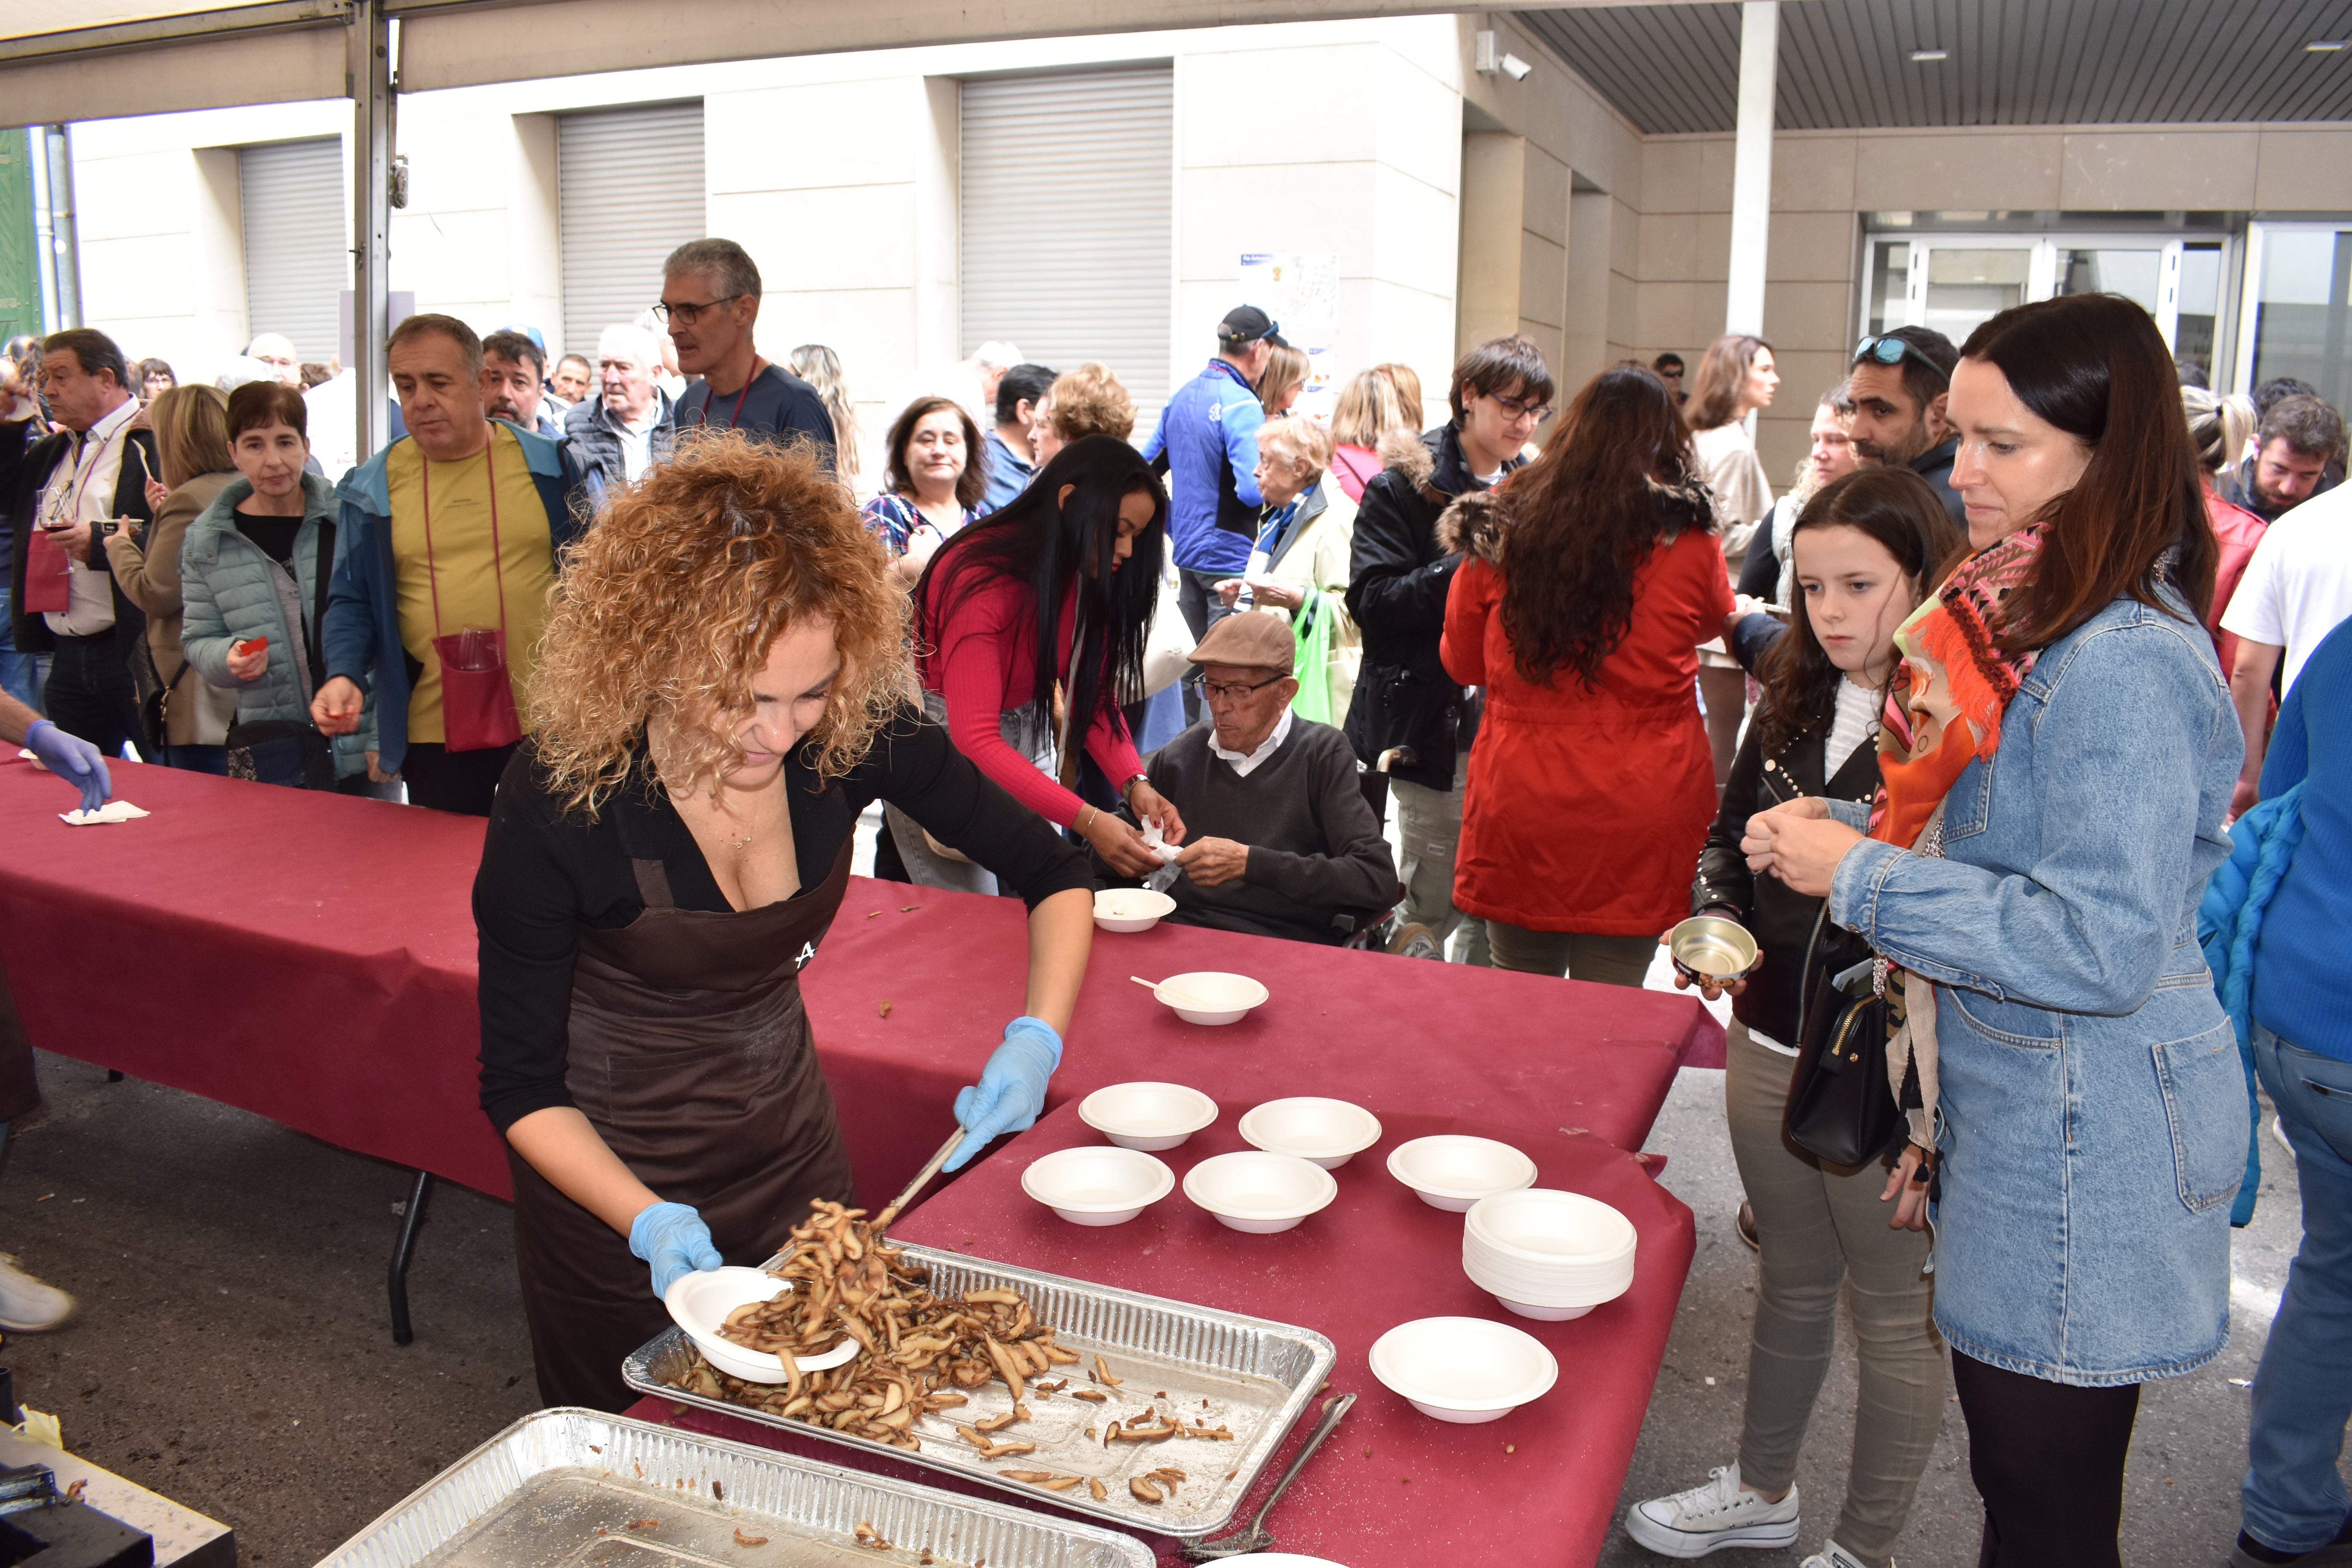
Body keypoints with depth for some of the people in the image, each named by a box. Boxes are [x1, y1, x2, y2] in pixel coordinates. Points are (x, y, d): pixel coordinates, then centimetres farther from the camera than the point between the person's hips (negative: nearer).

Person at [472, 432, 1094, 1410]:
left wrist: (1037, 1038, -24)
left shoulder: (854, 731, -21)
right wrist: (648, 1220, -32)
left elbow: (1052, 872, -8)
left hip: (789, 1144, 3)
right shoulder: (559, 799, -28)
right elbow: (521, 1087, -17)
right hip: (610, 1182, -3)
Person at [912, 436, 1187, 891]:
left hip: (1025, 740, 6)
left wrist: (1134, 783, -22)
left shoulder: (1087, 576, -6)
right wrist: (1087, 822, -40)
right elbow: (975, 739, -33)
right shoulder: (981, 577, -28)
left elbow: (1095, 694, -3)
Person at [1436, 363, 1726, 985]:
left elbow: (1462, 662, 13)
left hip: (1517, 816, 1)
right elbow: (1715, 623, 19)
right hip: (1638, 819, -1)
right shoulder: (1688, 543, -5)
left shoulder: (1499, 536, -2)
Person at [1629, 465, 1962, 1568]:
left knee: (1896, 1315, 12)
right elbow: (1727, 843, 14)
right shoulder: (1790, 706, 3)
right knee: (1790, 1282, 24)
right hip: (1770, 1049, 7)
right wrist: (1719, 923, -2)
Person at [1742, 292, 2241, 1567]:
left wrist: (1859, 875, -21)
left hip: (2082, 1152, -9)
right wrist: (1855, 830, 4)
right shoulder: (2027, 618, 7)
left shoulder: (2125, 666, -23)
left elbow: (2102, 945, -26)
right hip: (2008, 1109, 9)